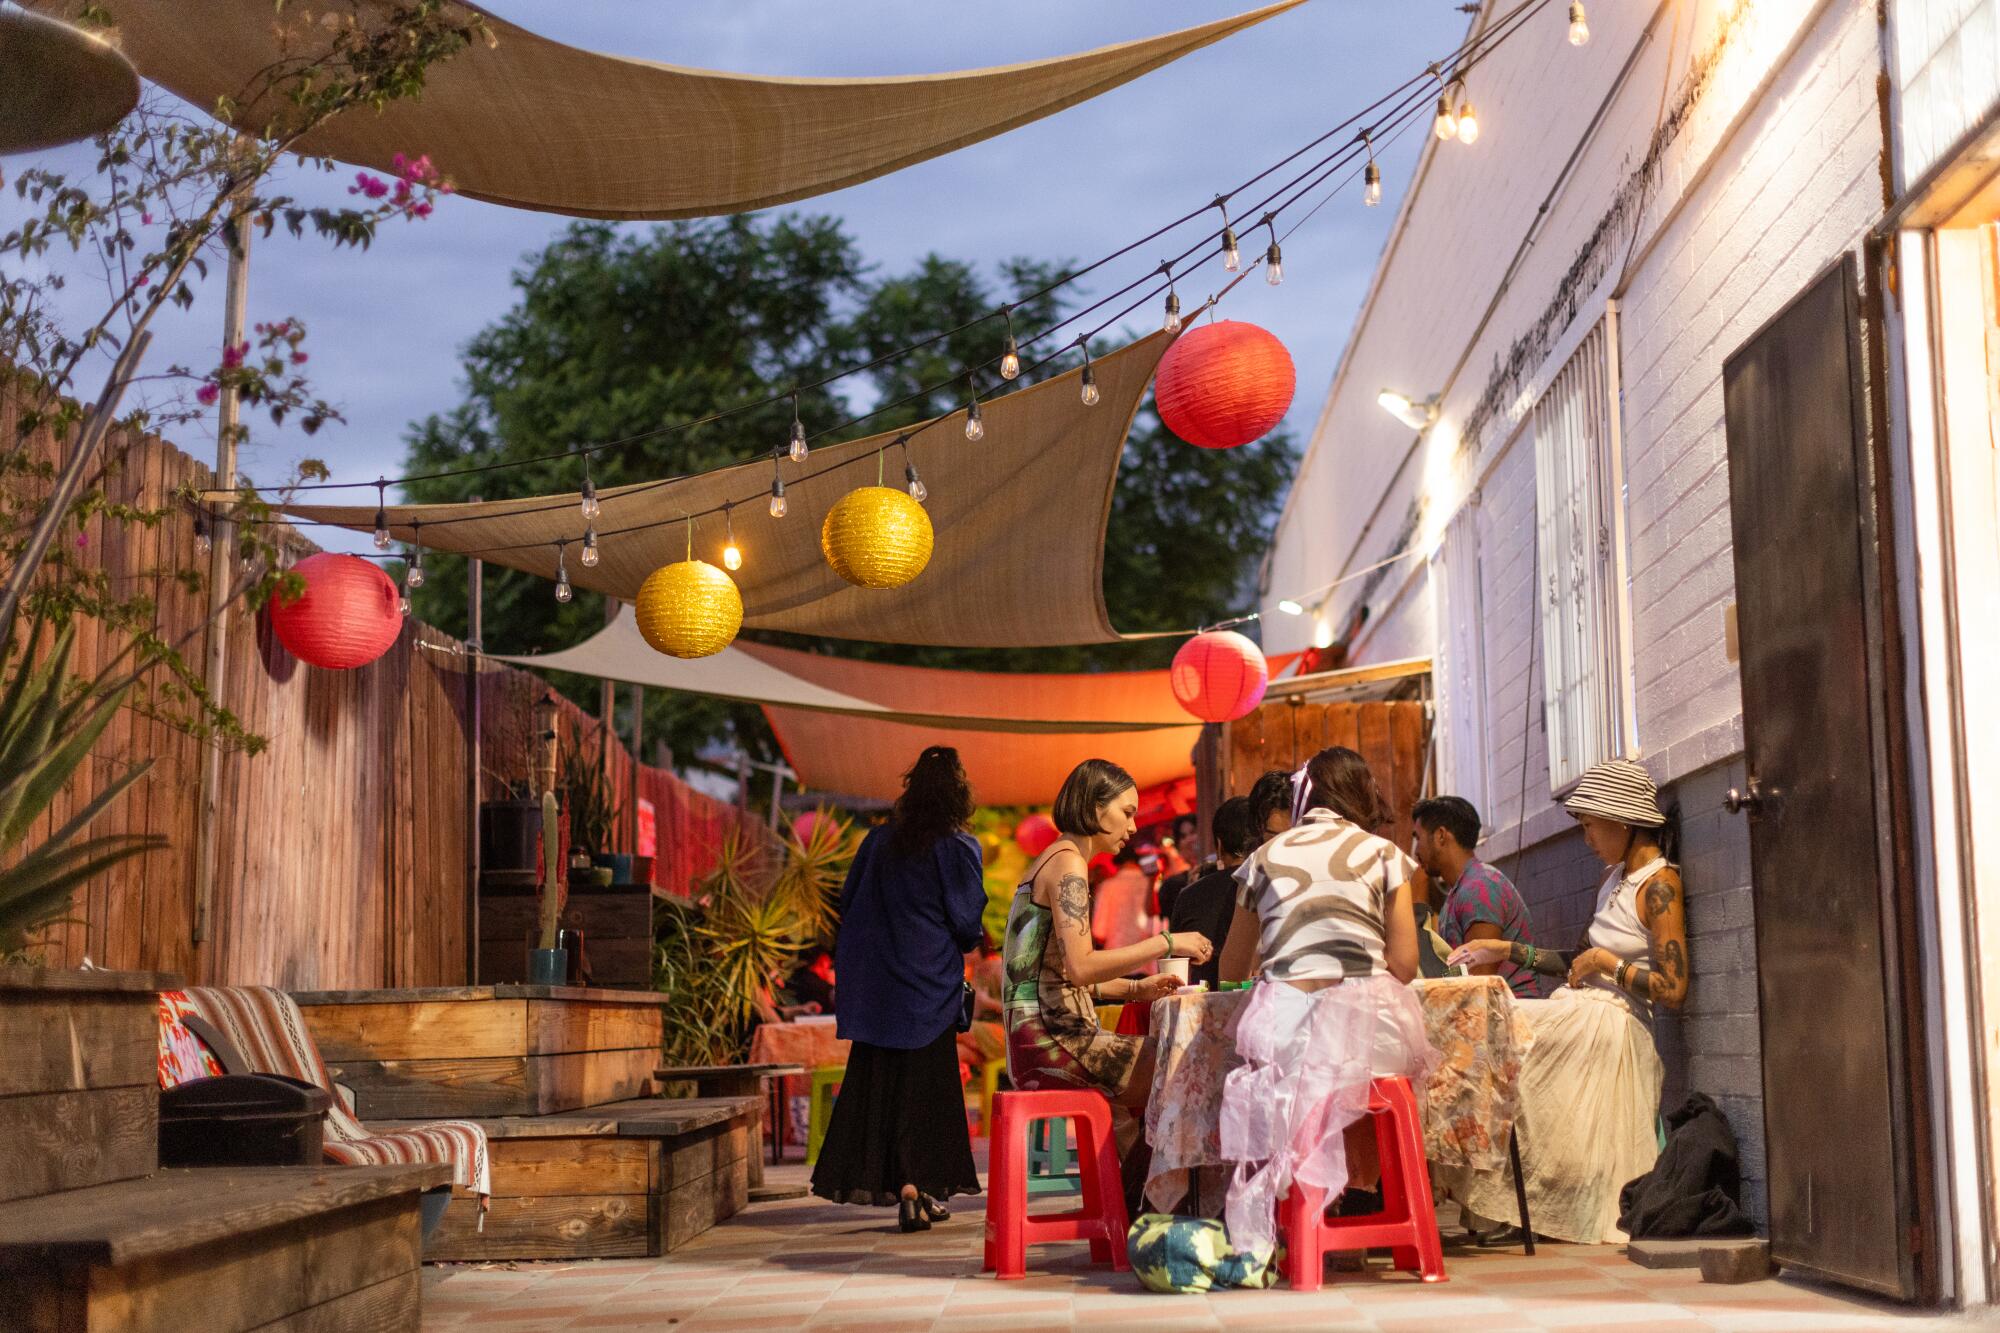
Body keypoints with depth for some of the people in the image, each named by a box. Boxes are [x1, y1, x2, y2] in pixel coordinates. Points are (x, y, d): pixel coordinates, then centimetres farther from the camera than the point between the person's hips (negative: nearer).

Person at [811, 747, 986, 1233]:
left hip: (875, 978, 4)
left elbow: (849, 901, 9)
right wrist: (972, 937, 13)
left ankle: (866, 1176, 12)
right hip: (929, 980, -4)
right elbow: (966, 922, -9)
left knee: (872, 1078, 11)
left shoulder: (880, 840, 4)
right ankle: (913, 1187, -5)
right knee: (924, 1082, 1)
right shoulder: (958, 848, -9)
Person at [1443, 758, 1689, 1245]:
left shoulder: (1658, 886, -10)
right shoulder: (1615, 880, 19)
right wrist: (1506, 950, 15)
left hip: (1608, 1026, -9)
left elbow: (1673, 990, -16)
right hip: (1583, 1019, 9)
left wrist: (1605, 962, -10)